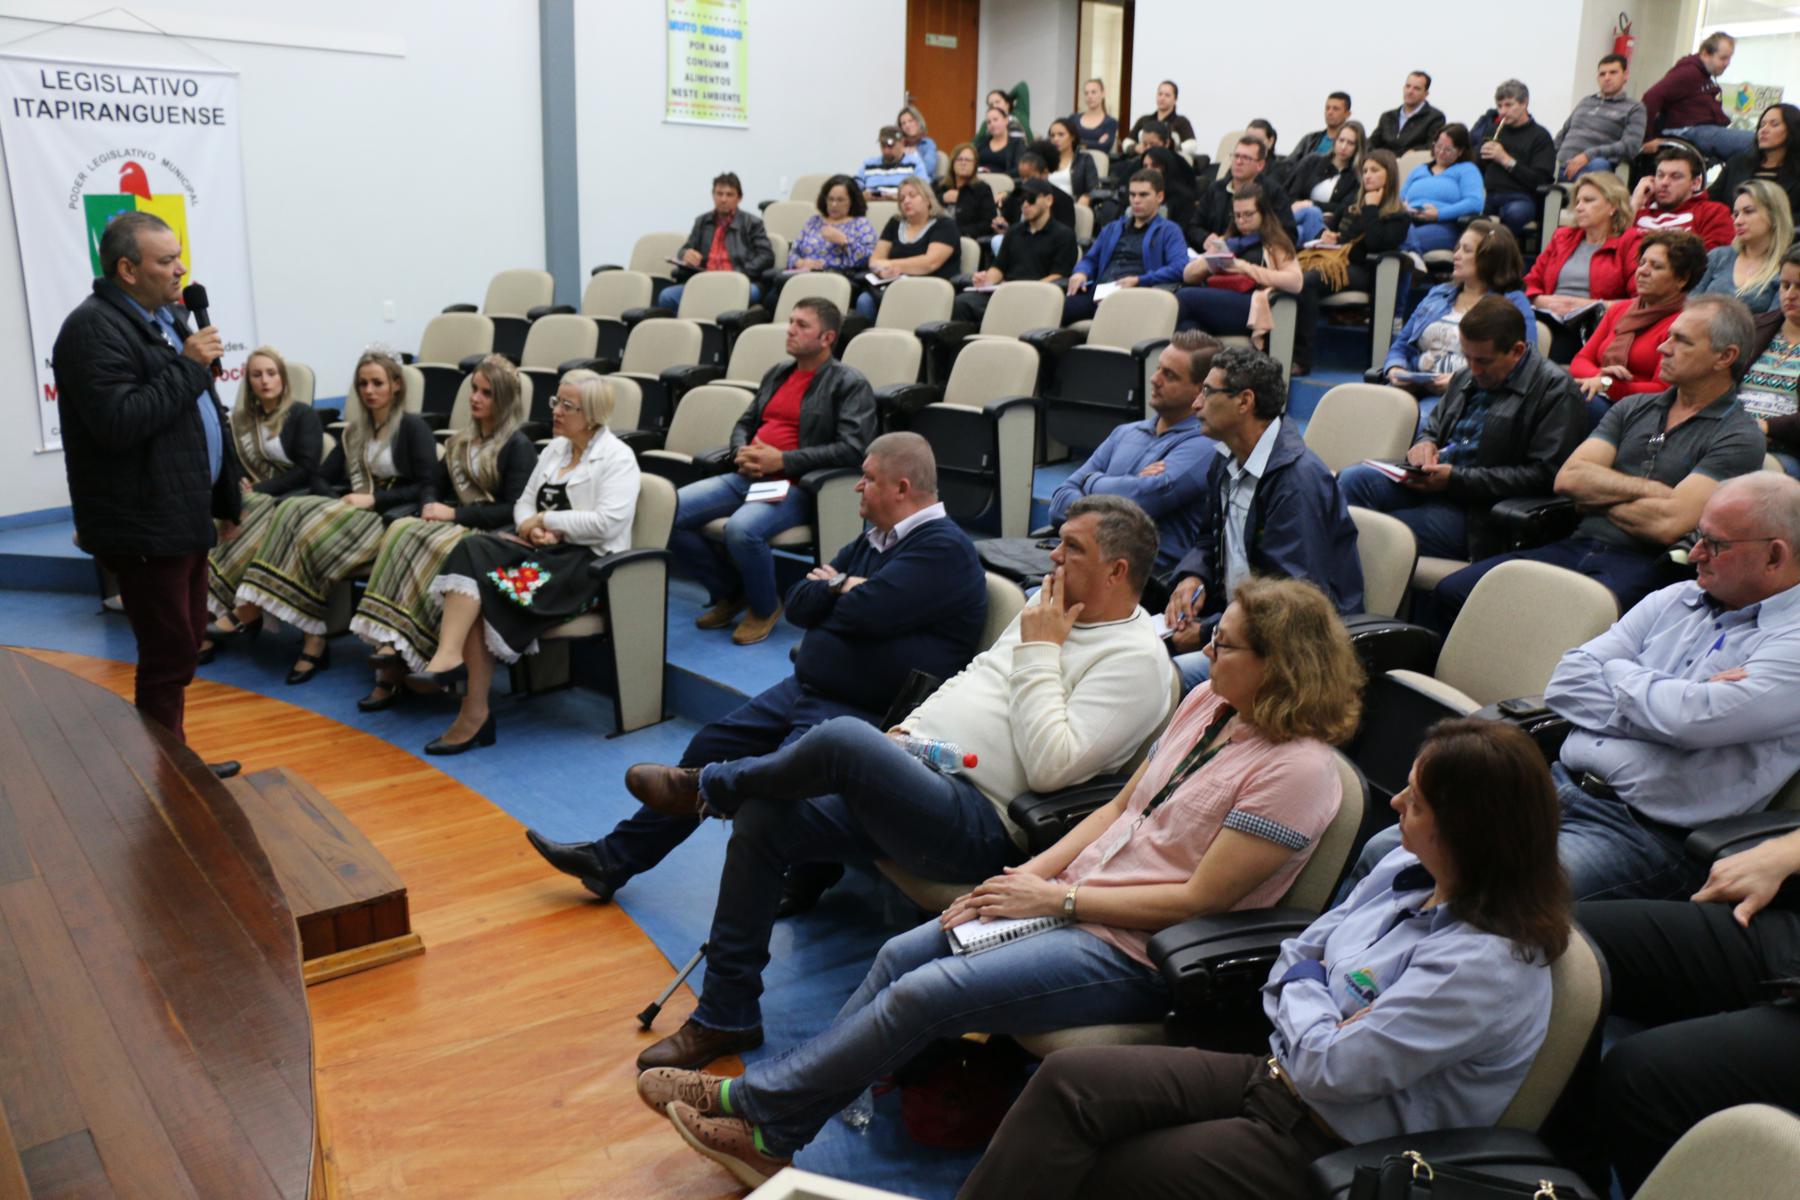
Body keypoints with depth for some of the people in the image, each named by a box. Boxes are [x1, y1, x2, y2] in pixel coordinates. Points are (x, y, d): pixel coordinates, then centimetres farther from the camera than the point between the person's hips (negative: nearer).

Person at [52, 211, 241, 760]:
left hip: (184, 517, 9)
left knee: (185, 645, 16)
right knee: (168, 655, -4)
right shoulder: (94, 329, -15)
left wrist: (227, 497, 20)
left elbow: (202, 412, 22)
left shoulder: (169, 317, 14)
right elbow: (119, 422, -27)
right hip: (144, 527, -9)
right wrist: (188, 365, -19)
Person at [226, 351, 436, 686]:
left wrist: (373, 499, -15)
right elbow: (325, 477, 16)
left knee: (317, 535, -30)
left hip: (390, 516, -6)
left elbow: (426, 487, -10)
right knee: (293, 511, -24)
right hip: (354, 508, 6)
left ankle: (251, 610, -22)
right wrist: (345, 499, -6)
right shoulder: (354, 429, 19)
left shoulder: (413, 427, -1)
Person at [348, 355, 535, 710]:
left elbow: (514, 511, -11)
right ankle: (392, 644, -34)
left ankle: (397, 650, -32)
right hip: (457, 527, 7)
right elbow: (437, 487, 21)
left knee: (421, 545, -31)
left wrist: (455, 514, -14)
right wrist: (430, 507, -3)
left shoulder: (519, 447, -2)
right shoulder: (461, 441, 22)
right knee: (400, 532, -24)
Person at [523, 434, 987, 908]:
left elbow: (863, 613, -26)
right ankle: (612, 860, 20)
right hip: (807, 689, 10)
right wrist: (843, 587, -7)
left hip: (869, 717, -9)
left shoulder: (944, 548, -15)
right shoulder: (875, 539, 16)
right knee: (712, 745, 9)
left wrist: (833, 586, -3)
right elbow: (798, 605, 14)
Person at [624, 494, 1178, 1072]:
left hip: (979, 825, -9)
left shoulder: (1135, 660, -10)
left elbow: (1052, 766, -21)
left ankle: (709, 786, 2)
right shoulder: (1048, 606, 17)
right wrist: (905, 730, 9)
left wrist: (1038, 652, -14)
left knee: (842, 739, -32)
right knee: (761, 820, -4)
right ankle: (725, 1018, 10)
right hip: (913, 773, 9)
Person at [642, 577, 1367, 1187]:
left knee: (927, 991, -16)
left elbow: (1199, 899, -19)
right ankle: (767, 1135, 5)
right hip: (1072, 897, 8)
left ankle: (758, 1108, 2)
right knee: (901, 954, -2)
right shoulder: (1209, 704, 6)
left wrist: (1058, 900, -16)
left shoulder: (1298, 769, -18)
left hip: (1132, 953, -8)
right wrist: (1036, 872, -2)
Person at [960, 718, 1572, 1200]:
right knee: (1068, 1079, -12)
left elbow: (1330, 1070, -24)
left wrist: (1304, 993, -5)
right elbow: (1294, 958, 11)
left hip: (1331, 1147, -7)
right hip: (1279, 1075, 7)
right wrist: (1314, 1008, -9)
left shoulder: (1489, 963, -24)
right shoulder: (1407, 871, 1)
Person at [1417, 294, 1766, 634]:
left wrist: (1598, 496, 2)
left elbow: (1668, 523, -13)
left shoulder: (1739, 437, 0)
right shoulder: (1633, 407, 20)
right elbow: (1568, 478, 6)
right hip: (1577, 545, 6)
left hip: (1641, 566, -6)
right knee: (1448, 593, -15)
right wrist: (1647, 488, -4)